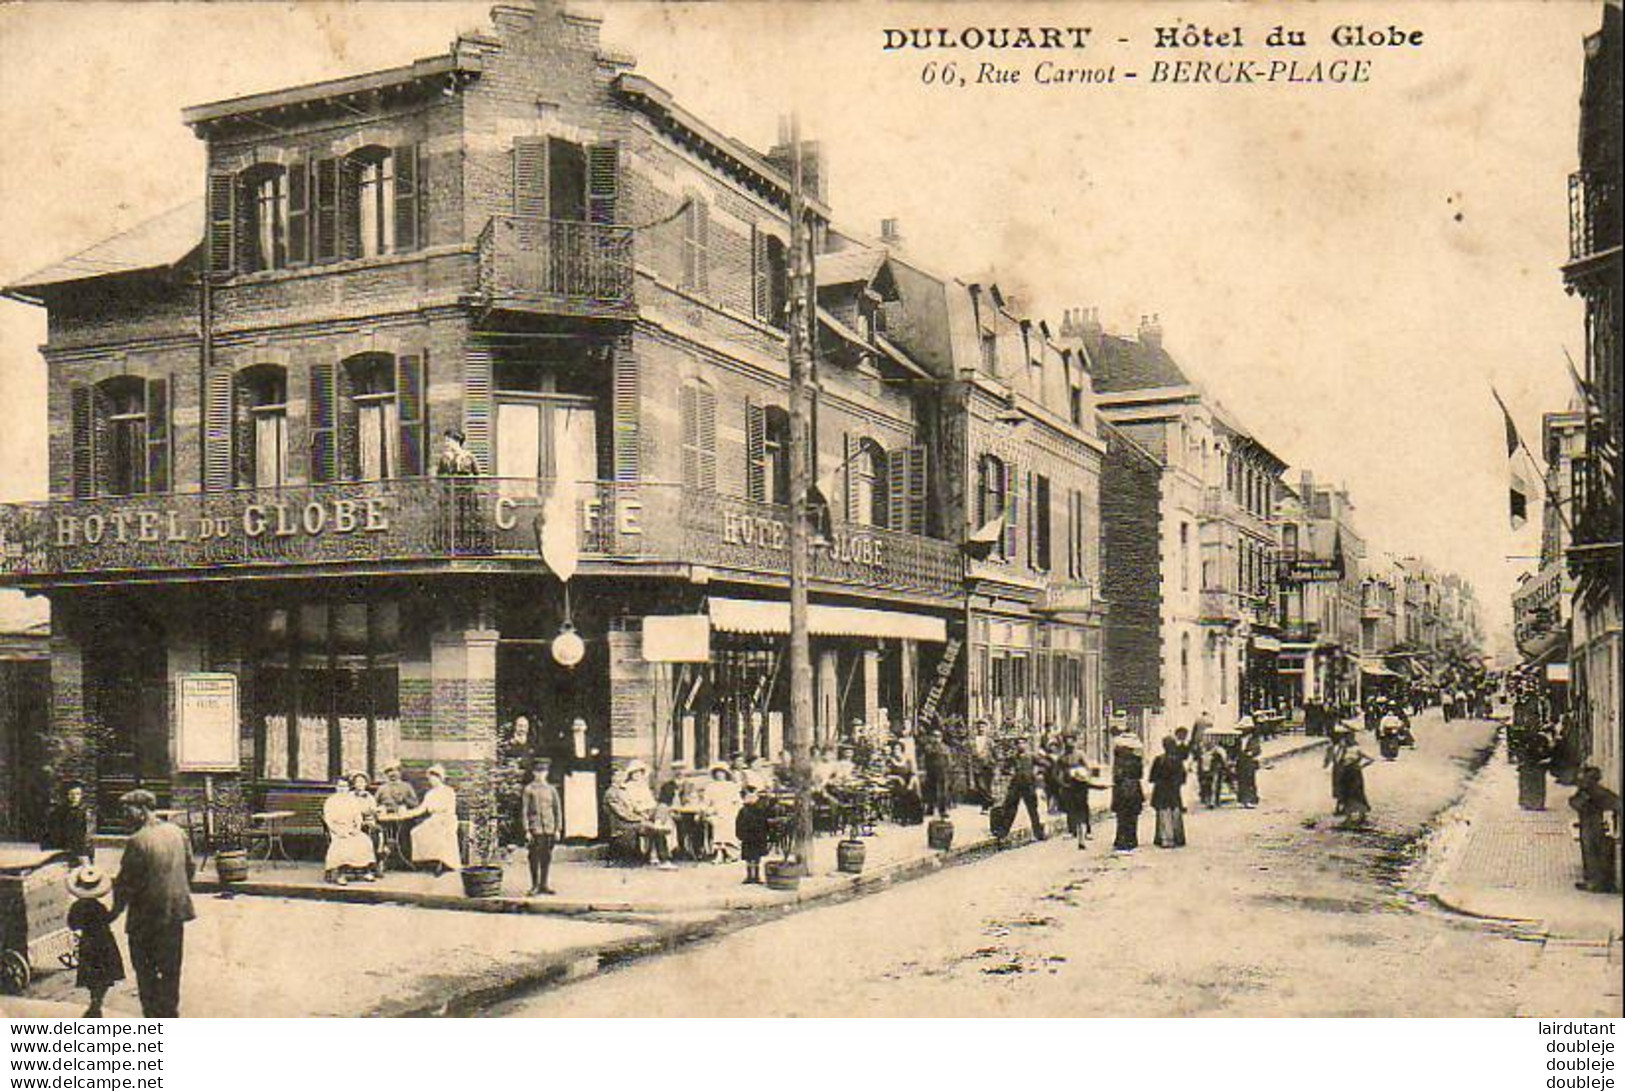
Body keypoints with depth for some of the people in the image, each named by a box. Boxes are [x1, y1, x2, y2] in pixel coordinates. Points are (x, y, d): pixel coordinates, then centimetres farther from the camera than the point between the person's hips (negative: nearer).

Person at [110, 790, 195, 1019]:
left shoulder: (137, 841, -18)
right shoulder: (178, 833, 2)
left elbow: (126, 882, -15)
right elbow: (190, 867, 10)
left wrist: (116, 910, -2)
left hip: (146, 916, -6)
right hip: (176, 912, 6)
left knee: (145, 969, 8)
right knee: (170, 970, 16)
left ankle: (153, 1016, 10)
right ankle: (170, 1014, 23)